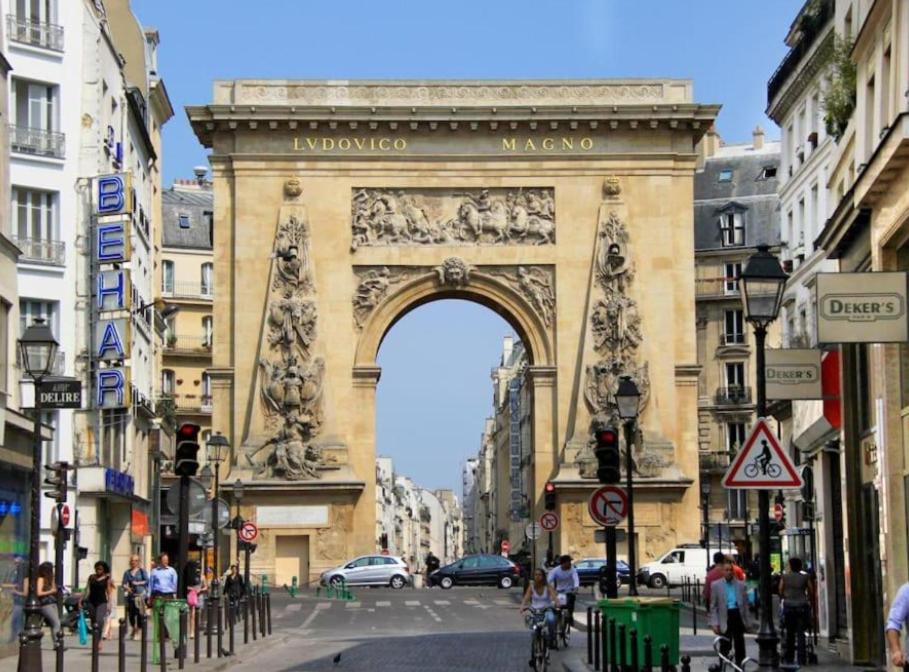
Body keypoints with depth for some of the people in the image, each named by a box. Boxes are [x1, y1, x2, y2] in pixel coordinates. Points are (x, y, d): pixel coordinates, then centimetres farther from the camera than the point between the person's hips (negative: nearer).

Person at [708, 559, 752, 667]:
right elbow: (713, 606, 1)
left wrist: (748, 621, 6)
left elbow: (745, 604, 10)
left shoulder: (740, 585, 8)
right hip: (725, 617, -2)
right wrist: (715, 623, -6)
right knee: (725, 646, -2)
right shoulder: (716, 585, 2)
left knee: (739, 645, 9)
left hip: (738, 616, 2)